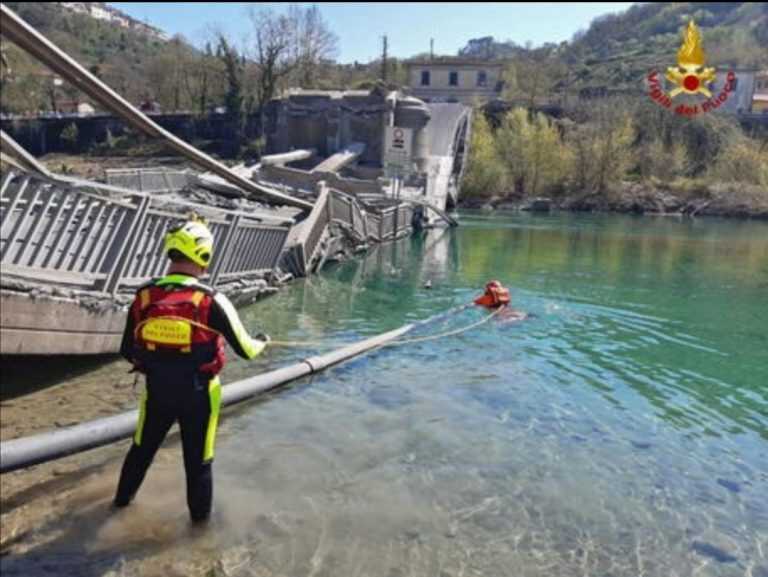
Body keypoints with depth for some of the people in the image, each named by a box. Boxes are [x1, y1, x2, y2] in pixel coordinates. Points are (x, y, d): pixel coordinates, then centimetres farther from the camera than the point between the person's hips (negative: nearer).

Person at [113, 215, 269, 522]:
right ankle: (200, 512, 37)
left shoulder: (144, 295, -12)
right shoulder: (211, 301, -22)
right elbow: (245, 350, -14)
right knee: (198, 458, 18)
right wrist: (261, 341, 8)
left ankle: (123, 496, 50)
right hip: (197, 394, -3)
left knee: (142, 447, 28)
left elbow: (127, 351, -1)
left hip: (157, 391, 3)